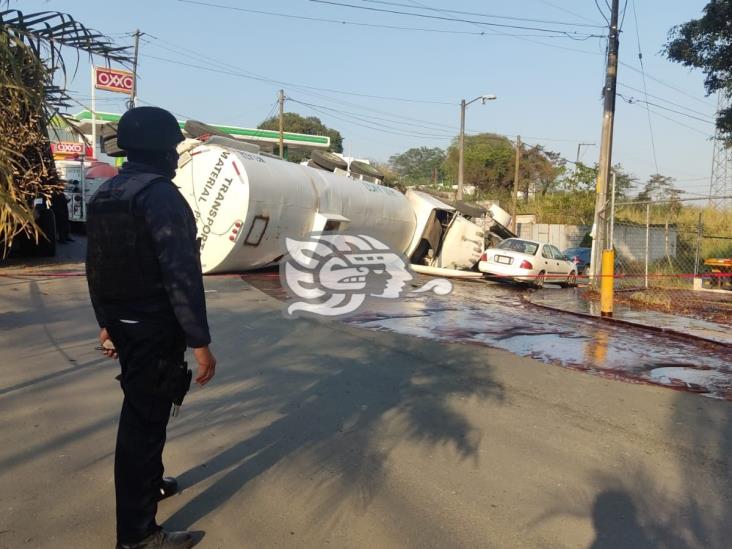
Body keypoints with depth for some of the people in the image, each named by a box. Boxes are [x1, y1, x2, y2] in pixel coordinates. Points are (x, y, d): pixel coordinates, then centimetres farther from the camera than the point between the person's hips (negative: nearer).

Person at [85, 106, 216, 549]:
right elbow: (181, 274, -24)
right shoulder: (162, 196, -18)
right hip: (156, 329, -9)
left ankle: (149, 482, 46)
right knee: (145, 418, 1)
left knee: (141, 409, 25)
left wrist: (107, 321, 23)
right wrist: (200, 341, -21)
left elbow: (96, 266, 15)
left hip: (124, 324, 9)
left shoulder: (105, 195, 10)